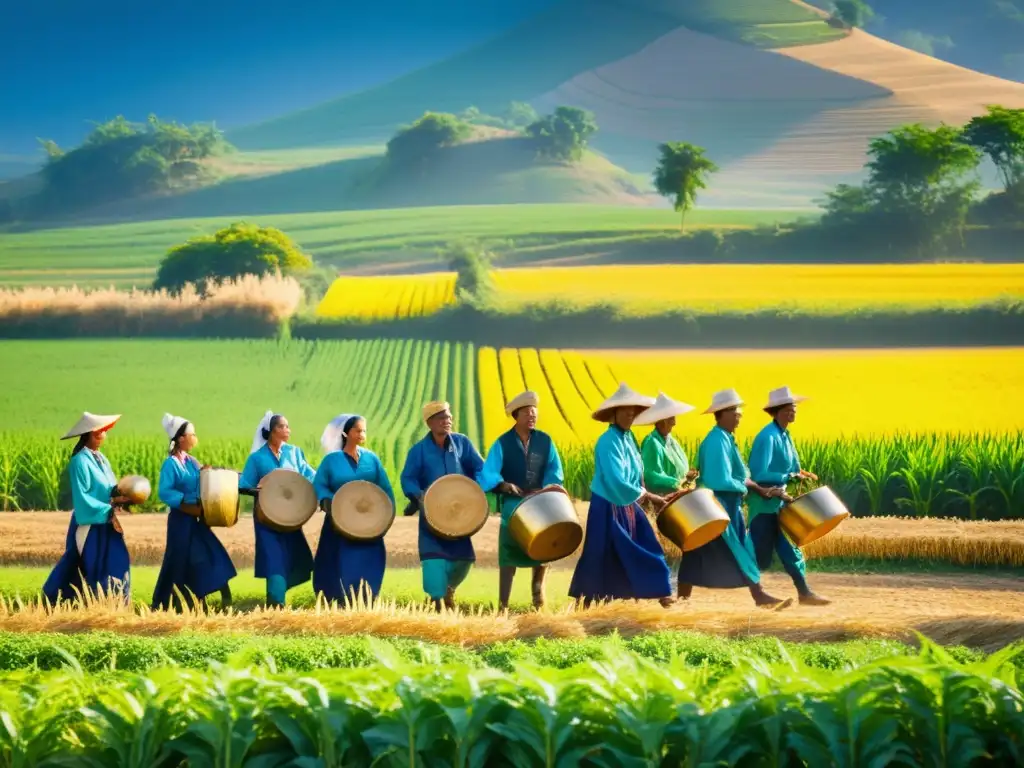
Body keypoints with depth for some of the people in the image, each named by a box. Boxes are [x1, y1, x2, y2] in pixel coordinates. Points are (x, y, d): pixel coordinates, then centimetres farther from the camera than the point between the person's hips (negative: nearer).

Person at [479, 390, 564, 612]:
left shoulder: (545, 441, 5)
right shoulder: (503, 443, -3)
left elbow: (555, 470, -1)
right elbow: (488, 473, -12)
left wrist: (547, 489, -21)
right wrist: (503, 485, -33)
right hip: (513, 503, -2)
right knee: (509, 552, -7)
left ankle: (538, 585, 26)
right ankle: (503, 604, -8)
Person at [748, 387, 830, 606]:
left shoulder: (785, 435, 9)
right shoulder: (767, 437, -20)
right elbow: (759, 475, -27)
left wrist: (800, 474, -1)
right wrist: (790, 477, -26)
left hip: (778, 502, 9)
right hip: (764, 504, -9)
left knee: (790, 549, 9)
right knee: (761, 555, -2)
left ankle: (804, 593, 11)